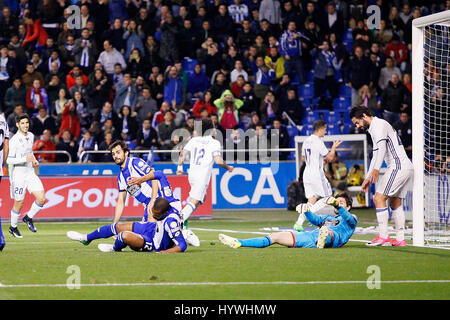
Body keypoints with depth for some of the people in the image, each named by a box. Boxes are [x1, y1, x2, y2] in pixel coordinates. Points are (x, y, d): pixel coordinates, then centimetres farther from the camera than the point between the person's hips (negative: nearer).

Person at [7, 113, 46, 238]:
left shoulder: (31, 136, 7)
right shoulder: (14, 140, -15)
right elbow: (9, 160, -18)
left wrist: (34, 160, 7)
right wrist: (25, 159, -28)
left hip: (30, 173, 6)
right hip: (18, 174, -6)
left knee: (41, 198, -6)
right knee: (18, 203, 2)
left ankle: (28, 217, 17)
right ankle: (13, 227, 24)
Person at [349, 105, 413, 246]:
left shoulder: (379, 124, -6)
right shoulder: (374, 128, 27)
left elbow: (381, 146, -23)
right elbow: (376, 155, 34)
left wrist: (376, 169, -34)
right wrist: (368, 178, 34)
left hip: (398, 166, -10)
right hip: (407, 168, 10)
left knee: (379, 198, -12)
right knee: (395, 203, 12)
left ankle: (383, 237, -17)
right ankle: (400, 239, 9)